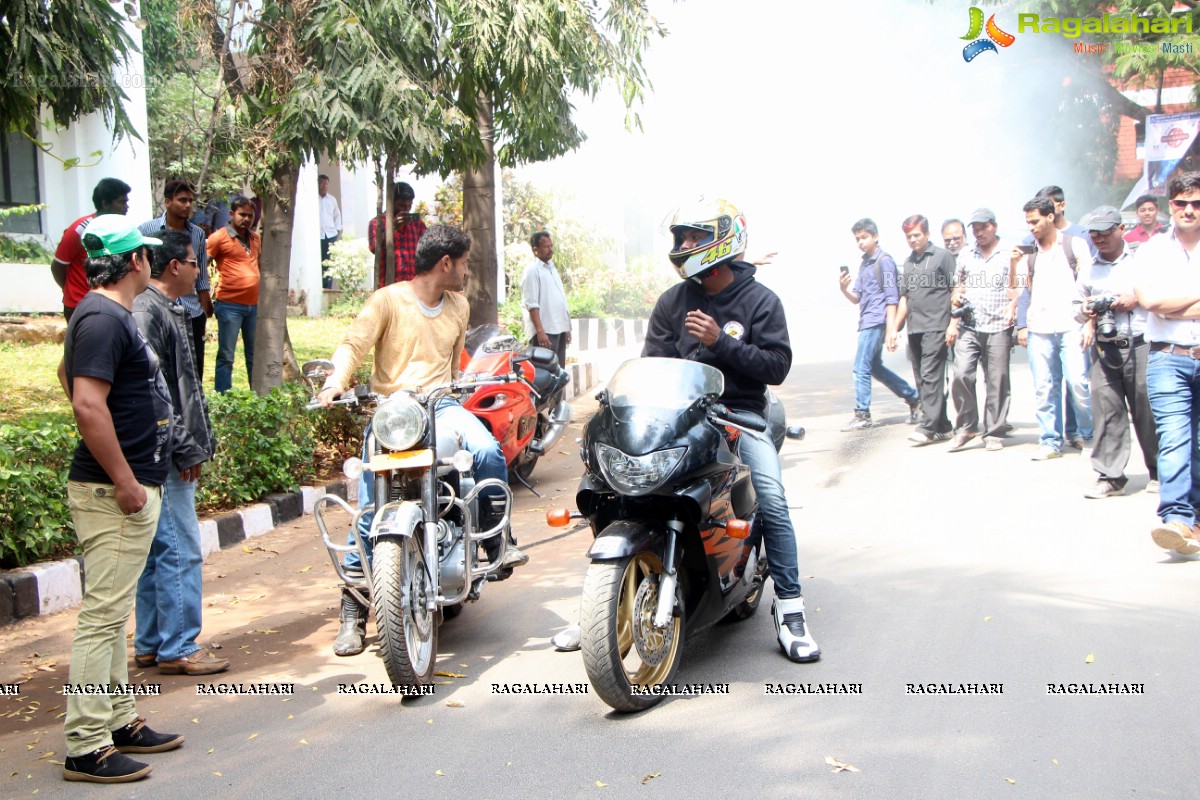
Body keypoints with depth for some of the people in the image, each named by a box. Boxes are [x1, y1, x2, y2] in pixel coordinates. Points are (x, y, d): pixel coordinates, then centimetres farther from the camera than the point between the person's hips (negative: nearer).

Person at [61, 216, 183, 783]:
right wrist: (125, 482, -22)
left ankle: (120, 720, 27)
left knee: (111, 613, 17)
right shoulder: (103, 319, -17)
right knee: (102, 616, -5)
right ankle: (87, 747, 1)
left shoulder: (113, 314, 15)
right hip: (114, 492, -11)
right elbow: (88, 405, -27)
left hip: (132, 486, 11)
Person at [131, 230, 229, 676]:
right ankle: (177, 648, 3)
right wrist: (184, 449, -18)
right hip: (165, 458, -11)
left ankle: (150, 645, 23)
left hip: (171, 457, 11)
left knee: (159, 551, 15)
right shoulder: (148, 312, -15)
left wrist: (194, 444, 18)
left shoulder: (168, 310, 17)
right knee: (181, 551, -5)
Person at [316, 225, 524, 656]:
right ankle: (352, 611, -2)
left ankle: (498, 542, -7)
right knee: (369, 509, -12)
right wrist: (336, 383, -28)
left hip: (439, 405, 4)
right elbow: (353, 344, -11)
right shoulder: (387, 300, -1)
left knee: (488, 450, -27)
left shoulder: (459, 306, 17)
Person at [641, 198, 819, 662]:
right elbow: (651, 362, 9)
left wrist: (720, 341, -15)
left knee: (771, 498, -24)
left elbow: (777, 366, -4)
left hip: (740, 412, -2)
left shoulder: (760, 301, 3)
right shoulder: (672, 301, 11)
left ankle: (789, 607, -11)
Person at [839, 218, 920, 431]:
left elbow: (892, 297, -12)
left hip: (876, 323, -9)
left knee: (861, 368, -9)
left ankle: (862, 415, -3)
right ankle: (913, 398, 27)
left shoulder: (884, 261, -8)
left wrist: (890, 330, -17)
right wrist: (844, 289, -5)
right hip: (866, 323, 9)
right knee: (875, 367, 16)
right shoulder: (864, 263, 17)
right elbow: (857, 298, 17)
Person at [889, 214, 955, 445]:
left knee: (931, 376, -11)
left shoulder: (942, 256, 0)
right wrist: (894, 328, 18)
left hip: (936, 327, -7)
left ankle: (927, 427, -13)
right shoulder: (908, 262, 18)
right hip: (914, 329, 7)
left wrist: (953, 324, -11)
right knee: (922, 380, 6)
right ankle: (942, 426, 13)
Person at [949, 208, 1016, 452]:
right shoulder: (965, 256, 15)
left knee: (997, 381, 0)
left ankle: (994, 433, 9)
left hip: (998, 328, -2)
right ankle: (966, 427, 3)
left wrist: (1013, 306, -15)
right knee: (961, 375, -11)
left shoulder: (1008, 255, 5)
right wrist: (956, 295, 3)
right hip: (969, 327, 2)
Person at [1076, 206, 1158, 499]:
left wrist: (1137, 299, -10)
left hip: (1140, 345, -3)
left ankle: (1159, 471, 16)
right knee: (1106, 410, -4)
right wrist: (1085, 312, 1)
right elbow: (1079, 307, 23)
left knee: (1147, 410, 1)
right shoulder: (1088, 271, 16)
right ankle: (1109, 475, -1)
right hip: (1104, 350, 3)